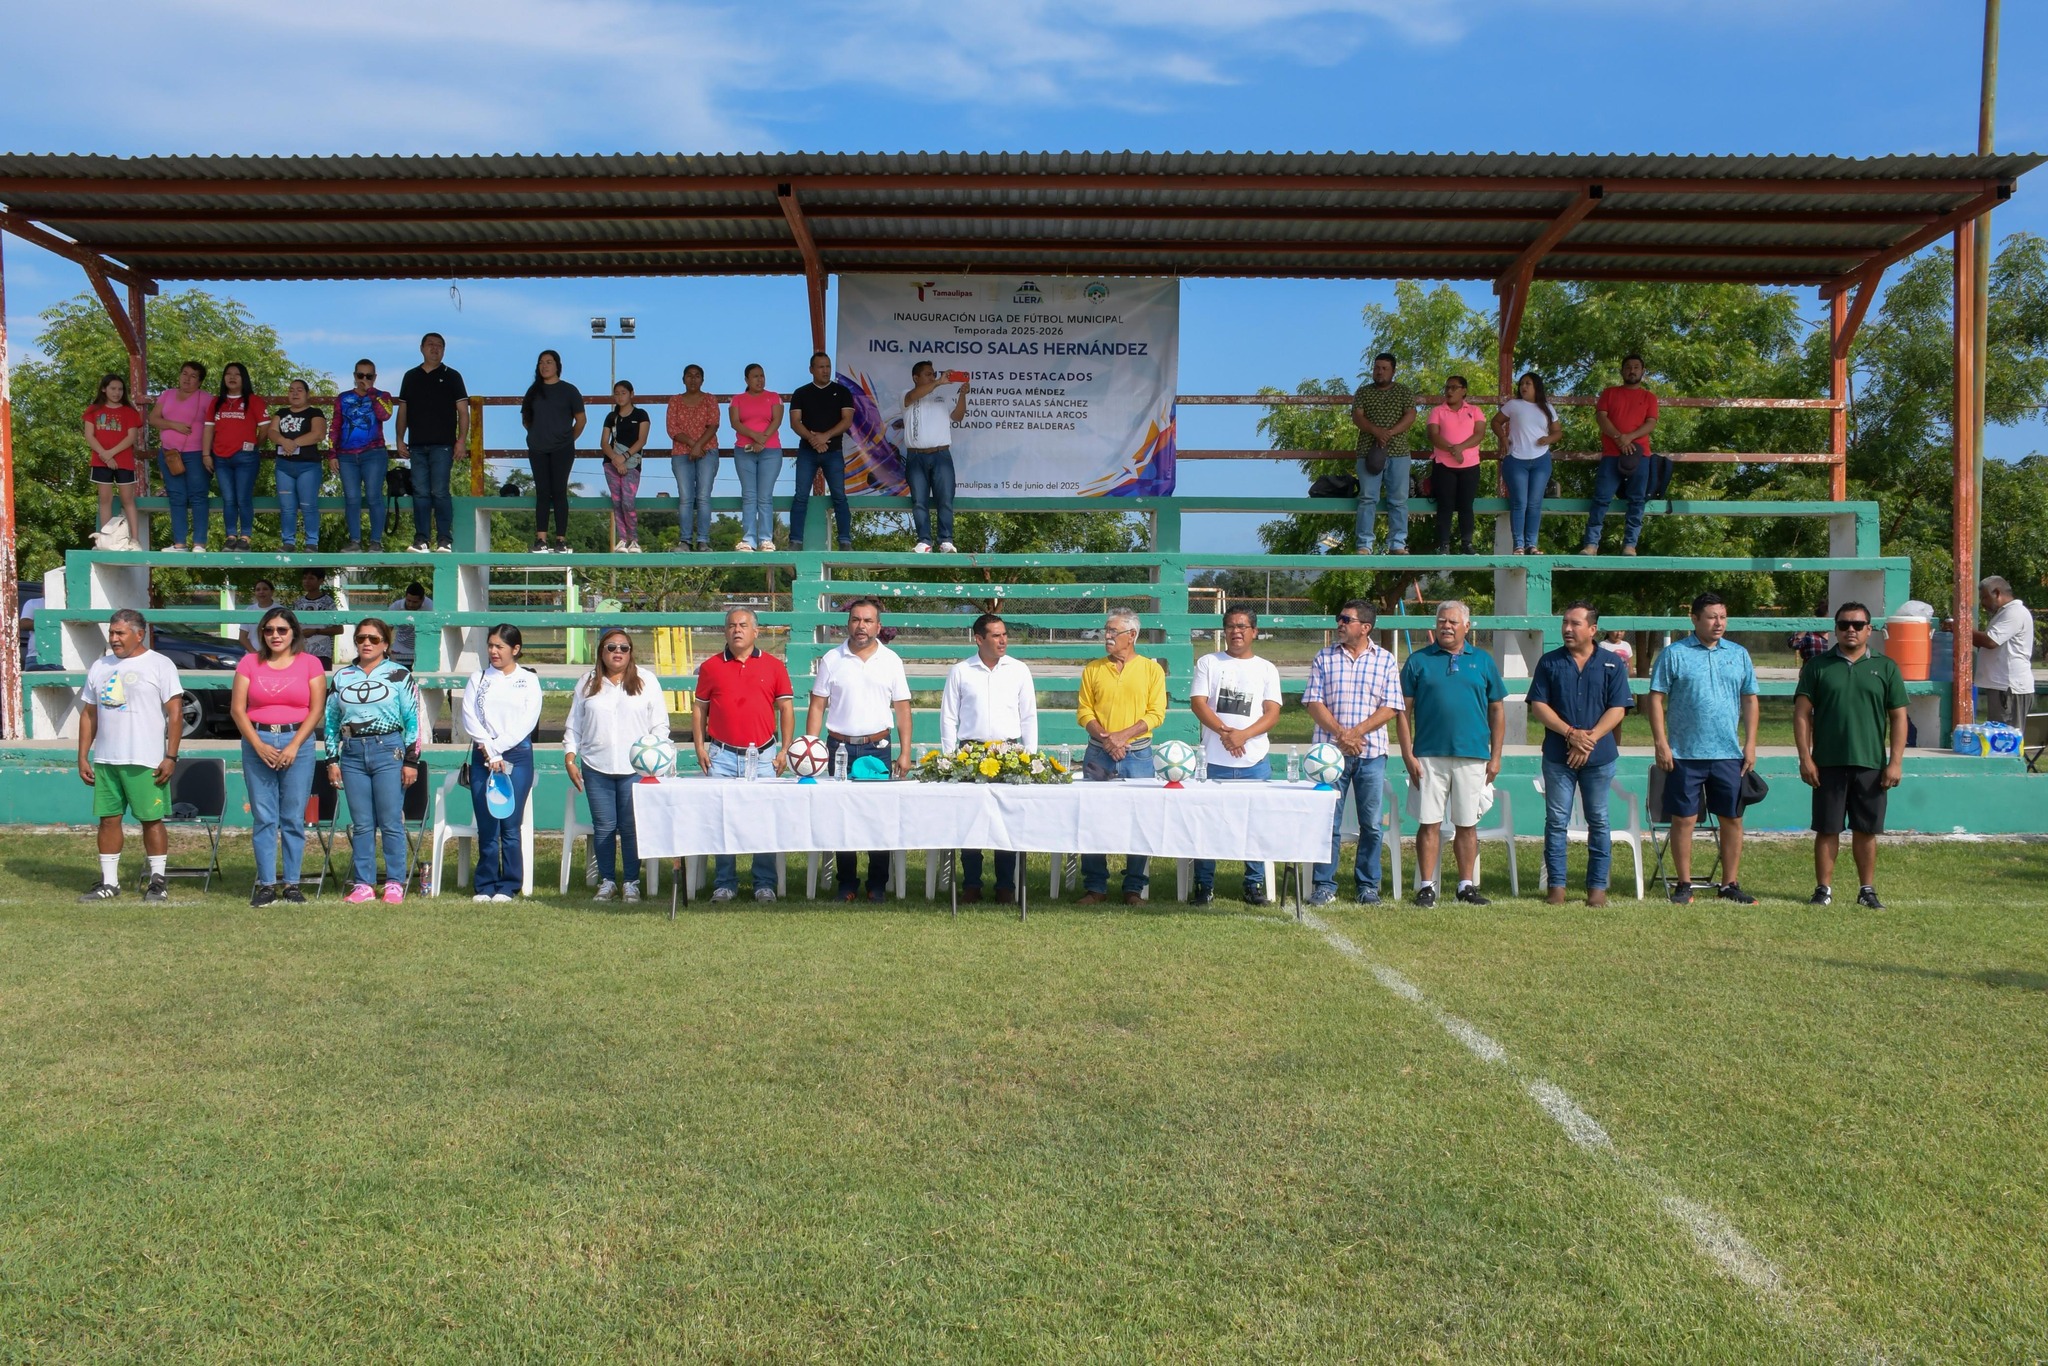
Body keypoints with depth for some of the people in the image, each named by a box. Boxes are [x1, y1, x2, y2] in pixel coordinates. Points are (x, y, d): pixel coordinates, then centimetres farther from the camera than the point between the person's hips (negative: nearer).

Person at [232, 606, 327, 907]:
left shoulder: (310, 664, 5)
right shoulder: (249, 663, 9)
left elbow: (317, 710, 0)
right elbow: (237, 708, 4)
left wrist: (294, 746, -9)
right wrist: (259, 745, -8)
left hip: (297, 743, -1)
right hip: (257, 743, 1)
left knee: (293, 818, 0)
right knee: (263, 818, 1)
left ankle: (292, 883, 7)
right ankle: (266, 884, 6)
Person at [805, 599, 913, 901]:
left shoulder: (891, 661, 5)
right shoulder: (831, 661, 4)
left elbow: (902, 709, 5)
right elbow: (817, 708, 5)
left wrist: (905, 752, -2)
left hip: (877, 747, 0)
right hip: (840, 748, 0)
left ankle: (878, 885, 11)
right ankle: (846, 884, 14)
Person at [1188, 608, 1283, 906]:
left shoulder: (1266, 669, 10)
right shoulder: (1208, 663, 8)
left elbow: (1272, 712, 0)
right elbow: (1198, 703, -2)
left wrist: (1244, 735, -17)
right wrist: (1224, 731, -18)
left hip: (1255, 762, 1)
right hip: (1214, 761, -1)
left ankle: (1254, 885, 13)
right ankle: (1204, 885, 10)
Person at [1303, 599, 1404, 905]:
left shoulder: (1386, 660, 5)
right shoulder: (1324, 657, 6)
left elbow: (1391, 707, -1)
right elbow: (1313, 702, 0)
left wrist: (1356, 732, -13)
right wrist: (1340, 734, -13)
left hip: (1371, 753, 0)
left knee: (1371, 824, 5)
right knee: (1328, 822, 0)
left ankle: (1367, 886, 16)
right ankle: (1324, 885, 8)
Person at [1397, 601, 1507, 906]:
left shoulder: (1483, 661, 9)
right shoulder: (1419, 660, 5)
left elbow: (1497, 710, 11)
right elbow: (1404, 710, 3)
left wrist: (1496, 757, 6)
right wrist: (1407, 755, -5)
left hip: (1473, 757, 1)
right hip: (1429, 755, -1)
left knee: (1467, 824, 8)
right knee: (1429, 822, 0)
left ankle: (1467, 885, 18)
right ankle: (1427, 886, 7)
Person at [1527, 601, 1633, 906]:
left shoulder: (1613, 663, 3)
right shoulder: (1550, 662, 4)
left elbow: (1617, 709, -2)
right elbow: (1538, 706, -1)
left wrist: (1590, 739, -14)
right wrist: (1570, 733, -13)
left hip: (1599, 757, 0)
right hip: (1557, 756, 0)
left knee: (1598, 821, 6)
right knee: (1556, 821, 2)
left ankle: (1597, 886, 14)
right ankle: (1556, 884, 9)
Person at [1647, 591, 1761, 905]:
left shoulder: (1739, 655, 10)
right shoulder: (1674, 654, -1)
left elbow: (1750, 700, 13)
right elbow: (1656, 698, -3)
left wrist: (1750, 744, 5)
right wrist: (1661, 743, -9)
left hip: (1729, 754, 3)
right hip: (1685, 754, -3)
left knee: (1732, 819, 7)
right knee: (1683, 819, 1)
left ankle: (1731, 884, 18)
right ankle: (1684, 884, 12)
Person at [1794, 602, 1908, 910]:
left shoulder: (1885, 668, 7)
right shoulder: (1818, 666, 4)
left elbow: (1898, 717, 6)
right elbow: (1802, 713, 1)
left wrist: (1895, 762, -1)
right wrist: (1805, 758, -6)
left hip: (1871, 764, 1)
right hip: (1828, 763, -1)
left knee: (1866, 831, 7)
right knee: (1827, 829, 4)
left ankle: (1867, 890, 18)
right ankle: (1823, 889, 11)